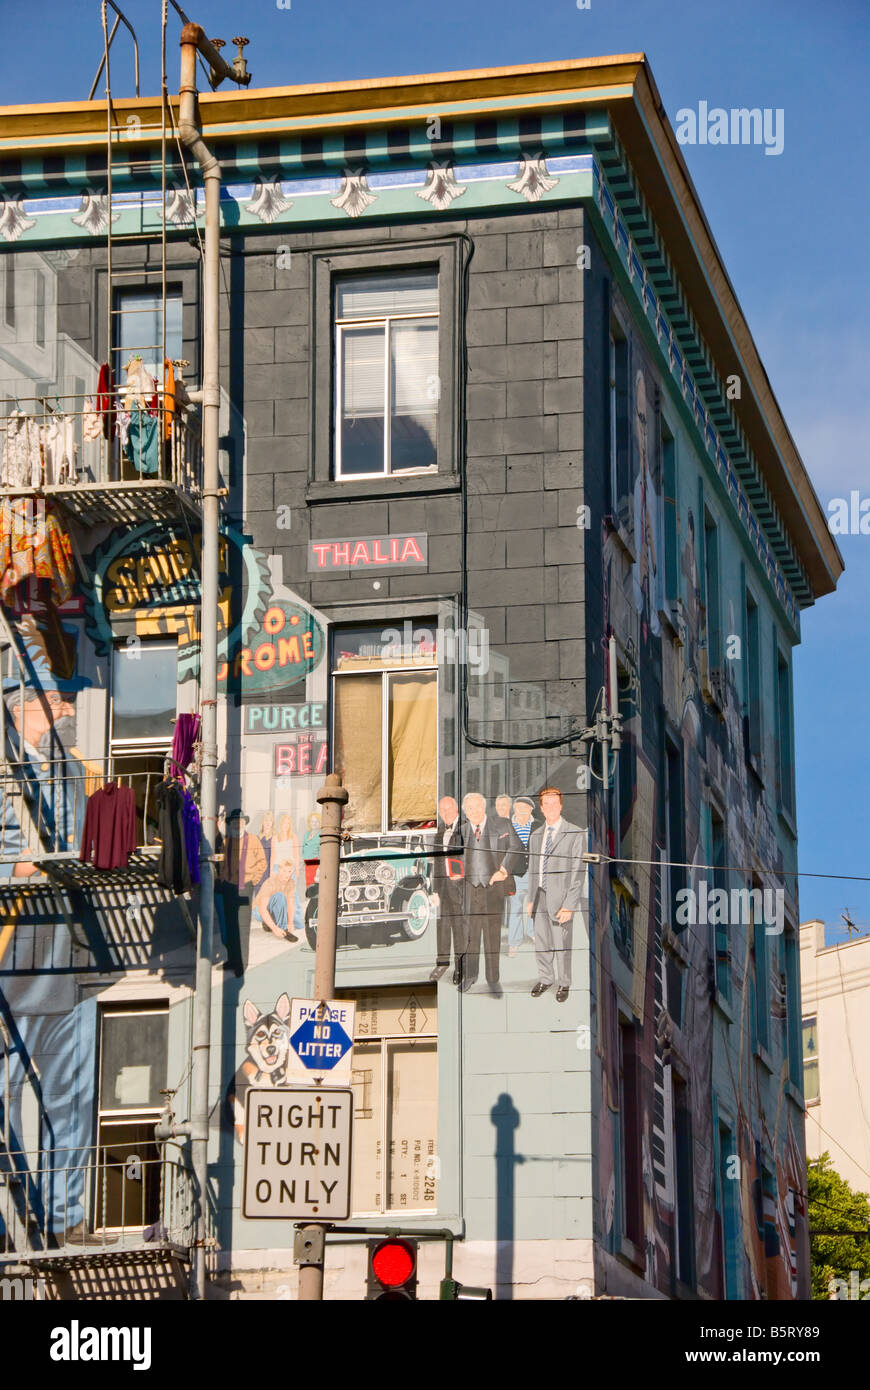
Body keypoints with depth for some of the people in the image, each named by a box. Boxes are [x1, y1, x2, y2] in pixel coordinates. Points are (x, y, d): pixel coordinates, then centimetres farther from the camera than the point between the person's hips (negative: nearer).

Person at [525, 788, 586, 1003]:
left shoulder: (574, 834, -8)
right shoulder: (536, 835, 12)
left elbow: (578, 871, -10)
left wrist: (570, 905, -15)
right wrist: (531, 899, 14)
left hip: (560, 896, -5)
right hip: (540, 896, 5)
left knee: (561, 944, 1)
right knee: (541, 942, 13)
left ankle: (563, 983, 18)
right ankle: (545, 978, 31)